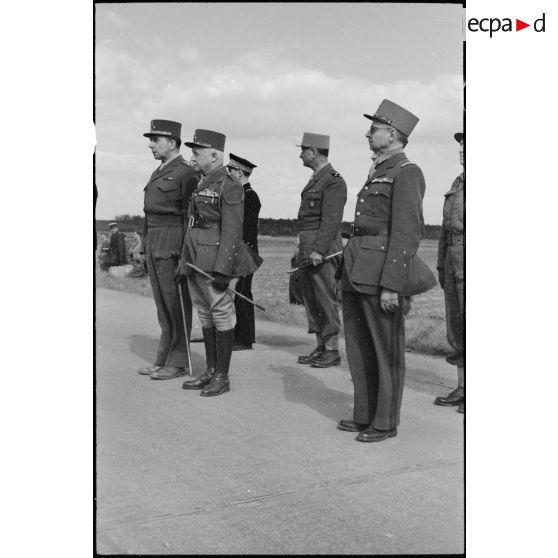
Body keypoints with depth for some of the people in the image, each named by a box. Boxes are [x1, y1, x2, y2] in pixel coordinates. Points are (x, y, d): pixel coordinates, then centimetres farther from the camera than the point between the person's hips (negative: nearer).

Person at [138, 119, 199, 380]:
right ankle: (163, 359, 18)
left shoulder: (186, 173, -9)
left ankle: (177, 362, 4)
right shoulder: (158, 173, 18)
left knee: (177, 304, -3)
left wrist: (185, 252, -17)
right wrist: (148, 249, 18)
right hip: (153, 245, 9)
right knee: (163, 303, 11)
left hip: (173, 246, -9)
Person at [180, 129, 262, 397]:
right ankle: (210, 372, 20)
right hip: (195, 261, 9)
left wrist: (223, 270, -22)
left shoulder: (229, 186, -11)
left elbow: (232, 231, -16)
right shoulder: (202, 185, 17)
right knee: (205, 315, 12)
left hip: (217, 260, -9)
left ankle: (222, 377, 5)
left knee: (221, 314, -2)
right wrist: (184, 264, 17)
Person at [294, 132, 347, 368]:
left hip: (323, 250, -10)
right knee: (311, 300, 10)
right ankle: (320, 348, 17)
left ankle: (332, 351, 2)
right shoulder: (315, 180, 19)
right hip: (308, 249, 10)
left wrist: (318, 250, -24)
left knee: (325, 300, -5)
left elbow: (331, 220, -19)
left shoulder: (333, 181, -11)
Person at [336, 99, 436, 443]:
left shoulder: (407, 173, -10)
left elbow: (408, 232, -17)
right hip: (359, 272, 9)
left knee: (387, 350, 2)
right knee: (359, 347, 14)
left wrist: (392, 285, -21)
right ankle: (365, 415, 25)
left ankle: (386, 423, 13)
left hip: (384, 272, -9)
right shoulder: (380, 172, 20)